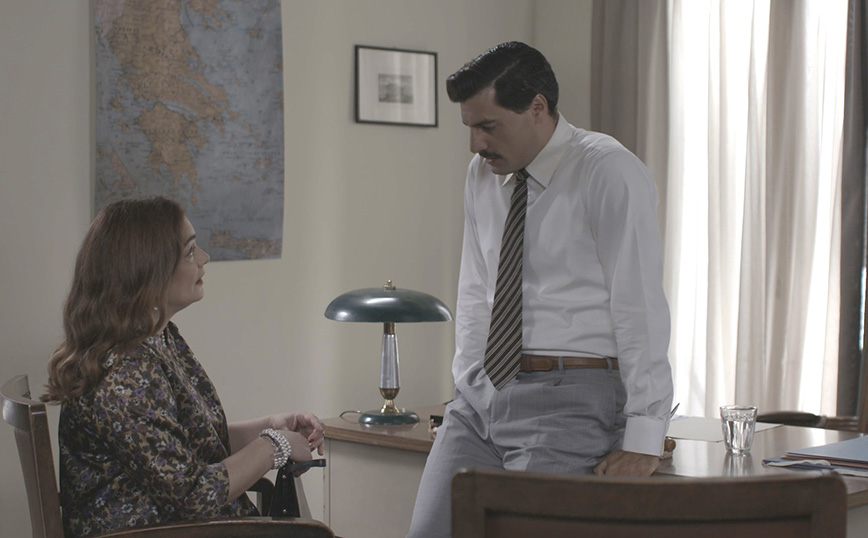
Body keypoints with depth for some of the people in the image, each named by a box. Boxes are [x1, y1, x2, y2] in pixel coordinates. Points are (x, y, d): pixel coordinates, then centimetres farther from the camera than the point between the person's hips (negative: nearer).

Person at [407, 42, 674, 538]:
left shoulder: (609, 173, -9)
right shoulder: (484, 175, 11)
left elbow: (641, 309, -13)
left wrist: (644, 440, -16)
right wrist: (468, 392, 8)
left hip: (570, 399, -6)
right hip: (483, 395, 6)